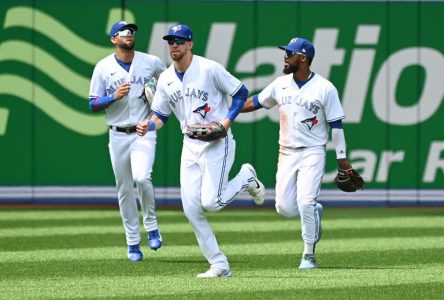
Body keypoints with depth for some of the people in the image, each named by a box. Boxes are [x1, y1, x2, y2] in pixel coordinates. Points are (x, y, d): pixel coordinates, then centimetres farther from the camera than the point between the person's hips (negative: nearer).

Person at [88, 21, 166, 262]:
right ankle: (133, 242, 14)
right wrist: (115, 97, -18)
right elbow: (93, 105, 0)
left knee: (142, 178, -23)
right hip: (118, 135, 1)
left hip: (144, 133, -1)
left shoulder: (151, 62, 1)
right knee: (124, 190, 4)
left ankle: (151, 225, 0)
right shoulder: (103, 68, 0)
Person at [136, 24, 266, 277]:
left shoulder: (209, 69, -11)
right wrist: (147, 126, -10)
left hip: (218, 143, -6)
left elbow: (241, 92, -4)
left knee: (211, 202, -16)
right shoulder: (166, 79, 7)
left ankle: (247, 178, 14)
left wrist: (227, 122, -15)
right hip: (190, 145, 6)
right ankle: (219, 265, 5)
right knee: (192, 210, -2)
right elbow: (161, 115, 13)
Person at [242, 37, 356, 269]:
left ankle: (309, 255, -3)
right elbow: (255, 102, 15)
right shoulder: (280, 84, 5)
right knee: (285, 208, -2)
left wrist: (341, 158, -6)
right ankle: (315, 212, 31)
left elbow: (336, 124, -5)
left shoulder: (325, 88, -8)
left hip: (313, 152, -5)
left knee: (305, 202, -17)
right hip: (287, 153, 5)